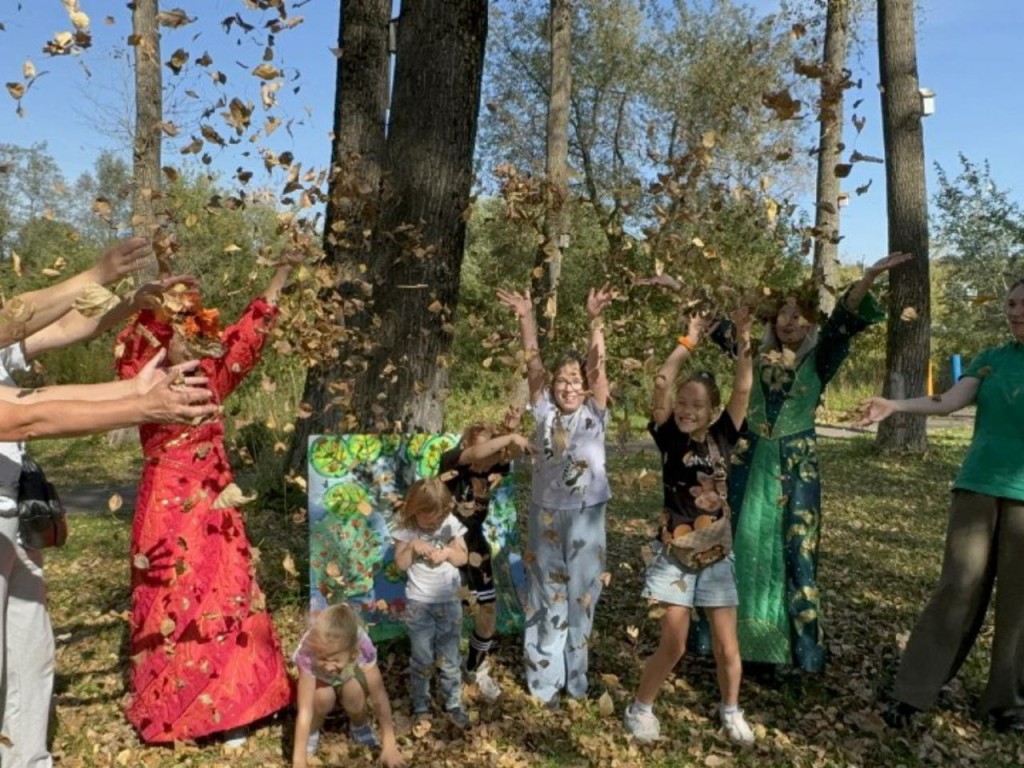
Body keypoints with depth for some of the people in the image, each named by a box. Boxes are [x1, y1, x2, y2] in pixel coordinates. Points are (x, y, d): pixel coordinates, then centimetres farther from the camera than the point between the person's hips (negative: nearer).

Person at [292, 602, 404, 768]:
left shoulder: (362, 646, -39)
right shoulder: (308, 653, -40)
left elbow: (379, 697, -31)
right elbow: (304, 710, -39)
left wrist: (389, 744, -29)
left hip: (349, 674, 1)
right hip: (320, 681, -1)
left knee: (353, 689, -32)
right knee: (323, 696, -33)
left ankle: (359, 726, 0)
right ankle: (311, 732, -2)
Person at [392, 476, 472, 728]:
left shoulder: (451, 523, -8)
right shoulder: (407, 528, -11)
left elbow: (463, 557, -2)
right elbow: (400, 564, -9)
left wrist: (447, 552, -21)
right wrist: (412, 546, -26)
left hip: (449, 602, 1)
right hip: (418, 604, -1)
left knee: (449, 658, 10)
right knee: (422, 659, 9)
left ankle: (453, 705, 24)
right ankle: (421, 707, 24)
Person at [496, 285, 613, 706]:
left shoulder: (594, 413, -1)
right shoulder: (545, 412, 1)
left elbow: (597, 367, -14)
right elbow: (533, 364, -8)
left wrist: (595, 320, -25)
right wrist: (526, 318, -17)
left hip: (585, 516, 0)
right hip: (545, 514, 1)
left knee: (581, 596, 9)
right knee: (546, 596, 9)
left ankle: (575, 680, 25)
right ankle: (545, 680, 21)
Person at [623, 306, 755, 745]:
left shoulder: (722, 437, 0)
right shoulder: (670, 438, -6)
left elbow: (744, 389, -9)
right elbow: (662, 382, -16)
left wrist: (743, 340, -15)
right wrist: (690, 341, -12)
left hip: (716, 554, 2)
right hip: (675, 554, -2)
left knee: (727, 647, 7)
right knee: (673, 645, -2)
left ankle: (731, 712, 33)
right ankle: (640, 708, 21)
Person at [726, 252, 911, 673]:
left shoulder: (818, 359, 0)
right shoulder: (756, 355, 5)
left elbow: (844, 320, -15)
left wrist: (869, 277, -31)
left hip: (796, 466, -2)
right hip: (750, 462, 2)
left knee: (796, 553, 1)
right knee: (738, 546, 8)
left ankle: (804, 648, 13)